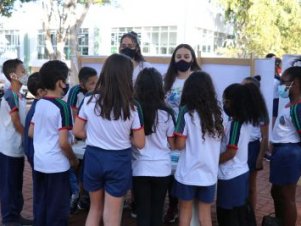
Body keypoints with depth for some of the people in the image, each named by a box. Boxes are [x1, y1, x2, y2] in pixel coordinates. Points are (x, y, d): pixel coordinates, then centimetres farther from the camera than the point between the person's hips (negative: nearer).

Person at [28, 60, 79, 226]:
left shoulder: (39, 104, 5)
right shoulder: (62, 107, -16)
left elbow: (31, 133, 13)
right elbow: (63, 143, -19)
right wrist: (73, 159, -4)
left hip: (39, 163, 7)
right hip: (57, 166, -7)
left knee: (40, 205, 17)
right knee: (57, 208, 6)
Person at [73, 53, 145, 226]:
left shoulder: (90, 101, -6)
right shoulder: (132, 107, -13)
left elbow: (77, 131, 1)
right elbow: (140, 143, -8)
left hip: (93, 158, 3)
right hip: (118, 161, -3)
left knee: (95, 208, 25)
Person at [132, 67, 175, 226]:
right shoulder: (165, 113, -7)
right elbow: (172, 144, 2)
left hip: (140, 169, 0)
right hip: (162, 168, 1)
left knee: (143, 212, 10)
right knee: (157, 211, 14)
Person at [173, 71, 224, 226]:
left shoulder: (187, 112, -10)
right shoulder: (216, 113, 3)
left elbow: (179, 144, -11)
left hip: (188, 173, -3)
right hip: (209, 173, 3)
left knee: (185, 213, 13)